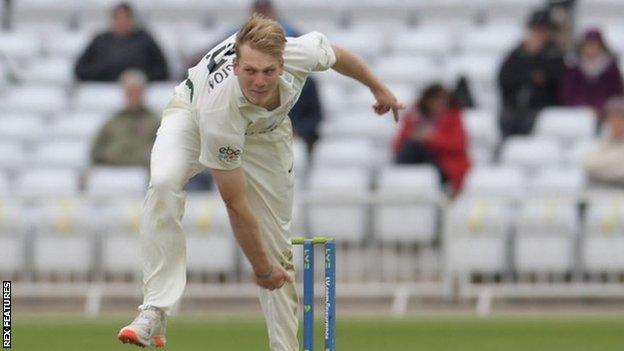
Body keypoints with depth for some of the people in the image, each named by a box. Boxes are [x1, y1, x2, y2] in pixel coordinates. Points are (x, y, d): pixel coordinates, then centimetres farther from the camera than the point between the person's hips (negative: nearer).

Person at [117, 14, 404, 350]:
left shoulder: (302, 52, -37)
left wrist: (378, 87, 10)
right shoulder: (218, 106, -44)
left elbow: (337, 55, -7)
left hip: (265, 132, 4)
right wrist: (261, 268, -25)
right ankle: (154, 312, -35)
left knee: (278, 251, -3)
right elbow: (235, 204, -33)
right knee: (163, 184, -35)